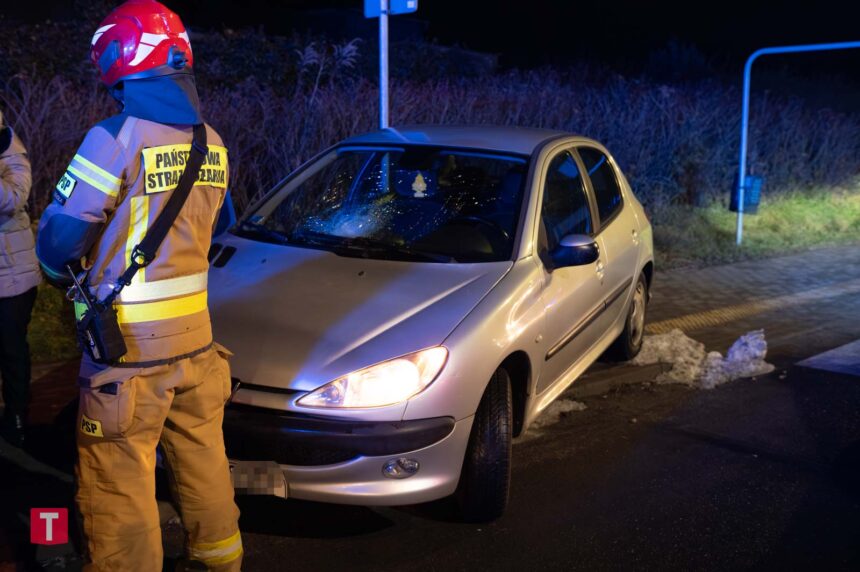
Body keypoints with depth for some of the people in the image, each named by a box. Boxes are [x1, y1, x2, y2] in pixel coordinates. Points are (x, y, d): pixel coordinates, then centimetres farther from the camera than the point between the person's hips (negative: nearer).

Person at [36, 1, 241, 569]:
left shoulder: (117, 138, -15)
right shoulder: (212, 145, 5)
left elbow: (58, 237, -10)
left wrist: (68, 273, 11)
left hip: (128, 350, -7)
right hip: (196, 338, 7)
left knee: (120, 483, 6)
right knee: (203, 461, 20)